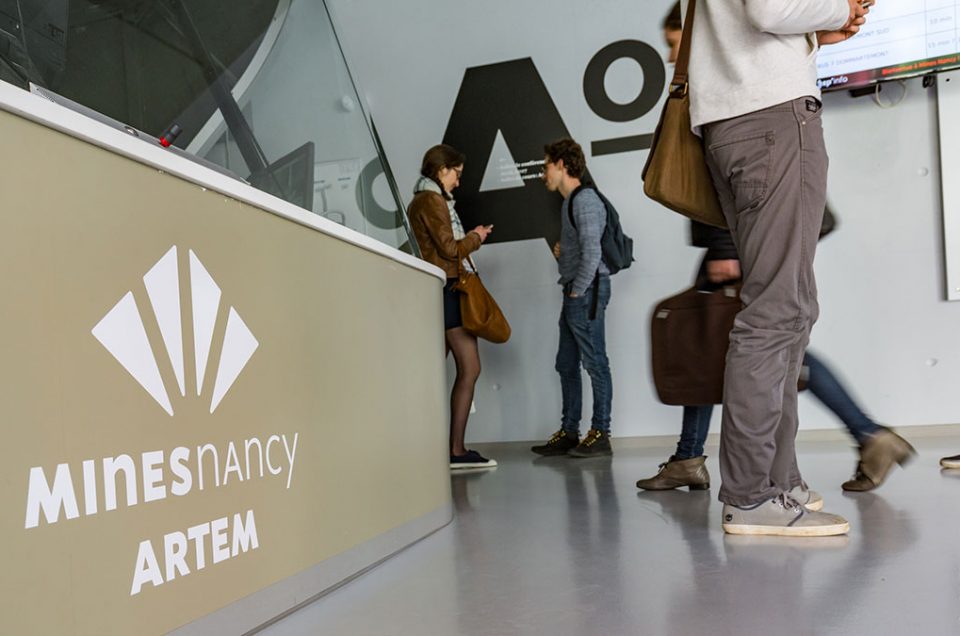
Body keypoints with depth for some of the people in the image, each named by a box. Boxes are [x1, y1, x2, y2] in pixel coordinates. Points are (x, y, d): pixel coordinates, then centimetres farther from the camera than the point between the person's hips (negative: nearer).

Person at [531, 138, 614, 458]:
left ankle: (600, 435, 0)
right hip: (574, 292, 10)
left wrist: (578, 290, -14)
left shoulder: (585, 199, -10)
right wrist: (562, 253, 9)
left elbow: (592, 252, -18)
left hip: (586, 290, -10)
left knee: (594, 363, -5)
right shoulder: (570, 201, 20)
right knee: (566, 365, 11)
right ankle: (569, 434, 18)